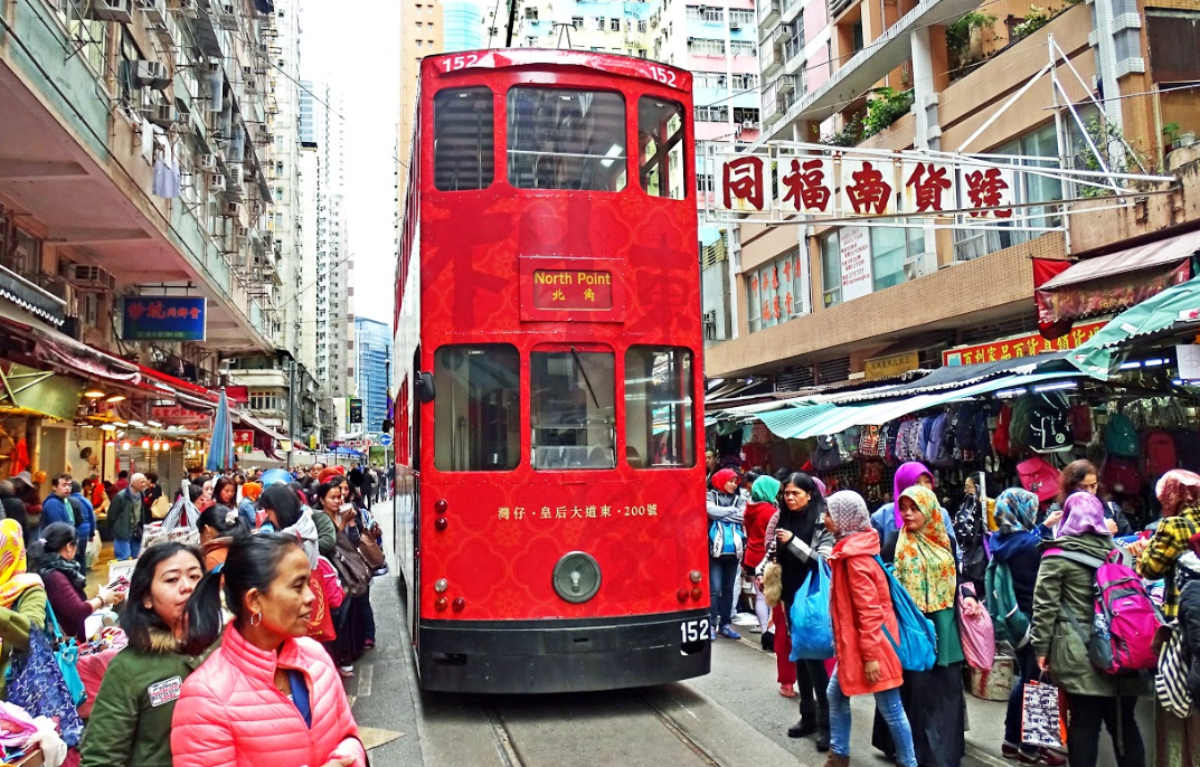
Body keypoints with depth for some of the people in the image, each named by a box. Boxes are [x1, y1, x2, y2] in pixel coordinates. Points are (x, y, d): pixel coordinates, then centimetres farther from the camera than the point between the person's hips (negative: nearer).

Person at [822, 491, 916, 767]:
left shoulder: (855, 556, -21)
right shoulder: (850, 550, 8)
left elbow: (869, 610, -23)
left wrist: (871, 655, -22)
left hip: (872, 643, -10)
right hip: (853, 642, 10)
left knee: (890, 708, 2)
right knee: (836, 694, 16)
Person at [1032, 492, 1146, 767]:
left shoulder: (1056, 555, -3)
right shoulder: (1115, 550, 11)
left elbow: (1045, 604, -8)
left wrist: (1042, 647, -3)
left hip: (1077, 651, -4)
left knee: (1084, 722, 0)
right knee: (1122, 721, 12)